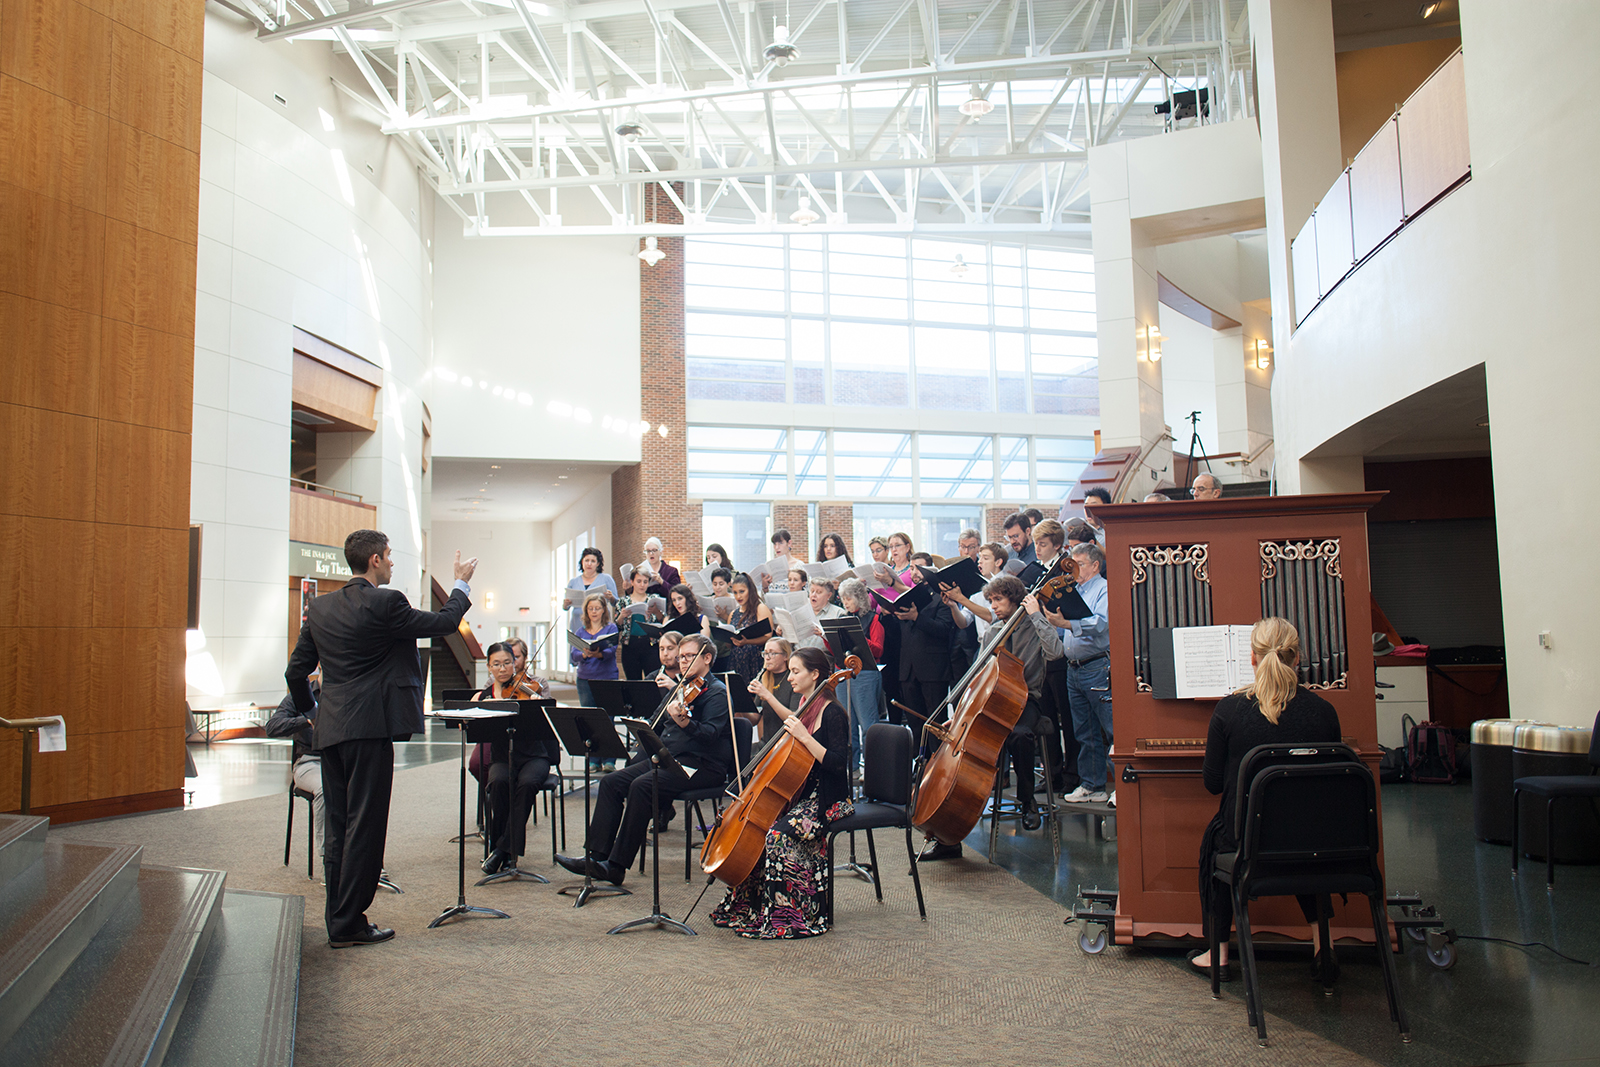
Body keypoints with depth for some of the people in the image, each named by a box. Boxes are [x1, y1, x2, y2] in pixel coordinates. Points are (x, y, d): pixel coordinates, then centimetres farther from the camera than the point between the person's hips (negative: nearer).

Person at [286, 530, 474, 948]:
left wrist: (310, 711, 28)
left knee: (337, 826, 13)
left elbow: (296, 671, 13)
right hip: (369, 727, -7)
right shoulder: (385, 603, -12)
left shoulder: (320, 608, 9)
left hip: (330, 729, 8)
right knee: (364, 827, 0)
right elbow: (443, 622, -2)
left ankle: (338, 919, 21)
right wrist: (462, 584, 14)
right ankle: (349, 924, 5)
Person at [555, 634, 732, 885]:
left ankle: (617, 866, -26)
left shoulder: (717, 692, -6)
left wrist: (684, 722, -40)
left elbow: (710, 734, -24)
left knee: (641, 786, -30)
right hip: (667, 759, 9)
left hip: (701, 765, -9)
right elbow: (660, 723, 32)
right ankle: (595, 856, -10)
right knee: (611, 781, -7)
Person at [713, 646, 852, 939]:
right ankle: (750, 904, 9)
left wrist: (804, 737, -29)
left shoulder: (832, 713, -16)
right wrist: (767, 697, 32)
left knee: (779, 834, -29)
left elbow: (837, 764, -25)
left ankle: (788, 916, -17)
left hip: (828, 799, -9)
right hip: (801, 793, 9)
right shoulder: (806, 703, 9)